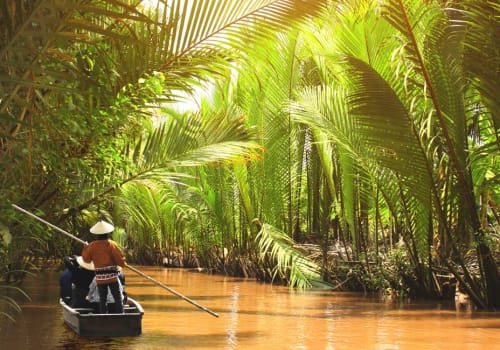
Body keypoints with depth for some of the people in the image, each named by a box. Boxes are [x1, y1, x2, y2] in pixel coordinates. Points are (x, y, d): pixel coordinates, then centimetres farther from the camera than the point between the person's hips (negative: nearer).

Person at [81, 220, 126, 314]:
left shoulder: (92, 246, 1)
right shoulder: (111, 244, -7)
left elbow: (86, 259, 14)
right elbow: (120, 260, -11)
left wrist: (85, 249, 28)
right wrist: (123, 263, 10)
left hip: (100, 277, 3)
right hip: (112, 276, -3)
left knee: (102, 300, 9)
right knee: (118, 299, 2)